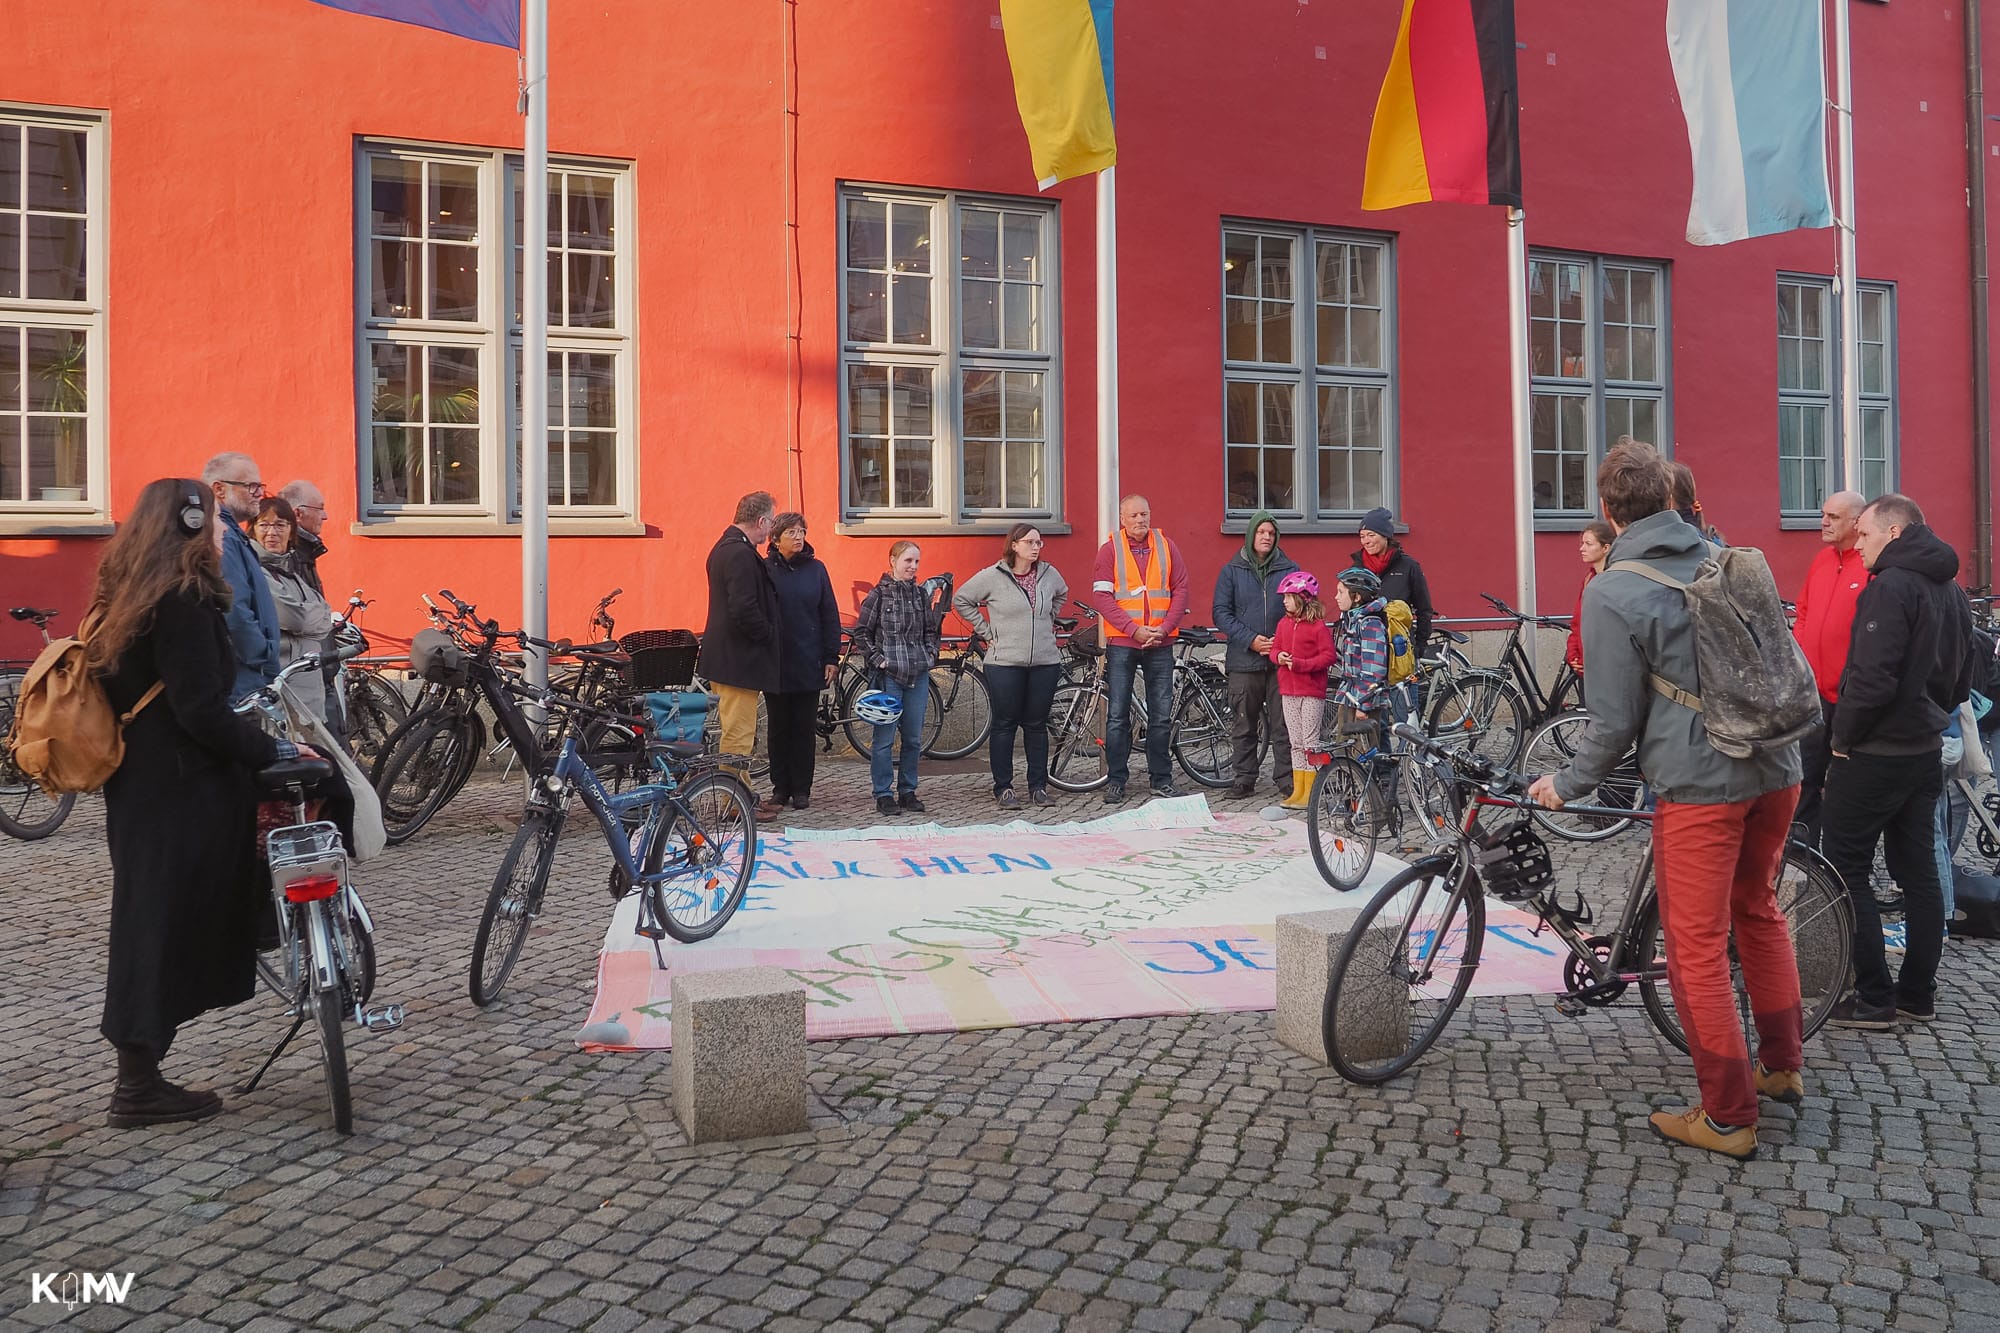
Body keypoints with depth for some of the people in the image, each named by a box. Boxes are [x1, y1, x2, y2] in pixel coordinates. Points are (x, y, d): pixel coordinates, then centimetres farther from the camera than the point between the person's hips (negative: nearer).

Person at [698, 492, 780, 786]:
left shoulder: (725, 548, 16)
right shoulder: (740, 554, -19)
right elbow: (744, 609, -27)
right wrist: (768, 634, -12)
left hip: (726, 657, 11)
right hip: (738, 659, -11)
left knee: (737, 732, 18)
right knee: (739, 735, -5)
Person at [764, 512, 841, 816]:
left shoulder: (815, 569, 4)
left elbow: (830, 616, 6)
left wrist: (831, 658, 1)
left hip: (809, 664, 1)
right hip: (775, 664, -1)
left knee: (805, 729, 5)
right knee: (779, 728, 7)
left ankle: (801, 789, 14)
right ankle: (780, 788, 15)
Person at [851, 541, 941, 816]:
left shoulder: (921, 593, 11)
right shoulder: (879, 594, -2)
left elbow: (932, 630, 20)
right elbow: (861, 633, -1)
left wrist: (930, 654, 6)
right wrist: (877, 659, -9)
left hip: (918, 675, 5)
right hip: (889, 675, -4)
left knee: (913, 738, 8)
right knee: (884, 738, -2)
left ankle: (907, 791, 18)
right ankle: (883, 794, 6)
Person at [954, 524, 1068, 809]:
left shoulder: (1049, 573, 6)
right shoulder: (992, 576, -5)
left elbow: (1062, 594, 28)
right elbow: (961, 601, 4)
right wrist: (986, 631, 0)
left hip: (1045, 663, 3)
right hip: (1005, 664, -3)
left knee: (1037, 725, 9)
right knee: (1005, 725, 3)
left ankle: (1038, 786, 17)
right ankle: (1003, 788, 10)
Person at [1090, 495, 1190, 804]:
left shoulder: (1166, 547, 7)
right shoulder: (1109, 550, 1)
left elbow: (1181, 590, 5)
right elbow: (1101, 598, -6)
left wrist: (1164, 628, -8)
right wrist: (1135, 629, -14)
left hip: (1160, 643, 2)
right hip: (1122, 643, -2)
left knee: (1162, 715, 5)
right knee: (1118, 715, 0)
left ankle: (1161, 778, 15)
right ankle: (1115, 780, 8)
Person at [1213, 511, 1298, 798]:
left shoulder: (1290, 569, 6)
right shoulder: (1232, 571, 5)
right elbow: (1221, 613, 1)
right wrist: (1250, 640, -10)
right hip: (1244, 659, 0)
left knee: (1283, 723, 1)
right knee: (1243, 724, 6)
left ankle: (1286, 776, 9)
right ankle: (1243, 777, 14)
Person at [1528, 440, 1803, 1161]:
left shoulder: (1610, 594, -12)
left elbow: (1615, 721, -10)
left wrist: (1566, 786, 4)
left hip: (1699, 783, -7)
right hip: (1777, 769, 7)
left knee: (1697, 950, 4)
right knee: (1759, 911, 25)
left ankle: (1728, 1117, 12)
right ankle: (1782, 1067, 39)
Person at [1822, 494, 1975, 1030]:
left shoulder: (1890, 587, -17)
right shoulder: (1951, 591, 13)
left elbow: (1872, 677, -24)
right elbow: (1961, 680, 20)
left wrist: (1842, 736, -13)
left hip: (1875, 753, -9)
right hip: (1927, 751, 9)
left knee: (1845, 869, -2)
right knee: (1918, 871, 12)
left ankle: (1873, 999, -1)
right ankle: (1917, 995, 19)